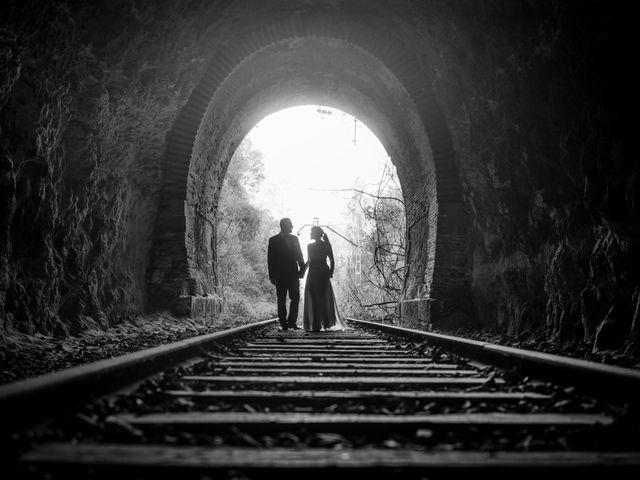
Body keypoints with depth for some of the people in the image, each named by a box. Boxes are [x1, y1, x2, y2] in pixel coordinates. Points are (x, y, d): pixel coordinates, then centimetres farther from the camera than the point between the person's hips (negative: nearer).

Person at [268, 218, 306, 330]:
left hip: (293, 274, 3)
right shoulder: (273, 240, 3)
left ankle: (292, 322, 3)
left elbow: (299, 255, 13)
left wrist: (302, 269, -1)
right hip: (280, 275, -2)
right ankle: (284, 324, 7)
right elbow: (270, 259, 1)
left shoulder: (294, 239, 12)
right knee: (281, 300, 2)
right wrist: (272, 276, -6)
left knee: (295, 299, -5)